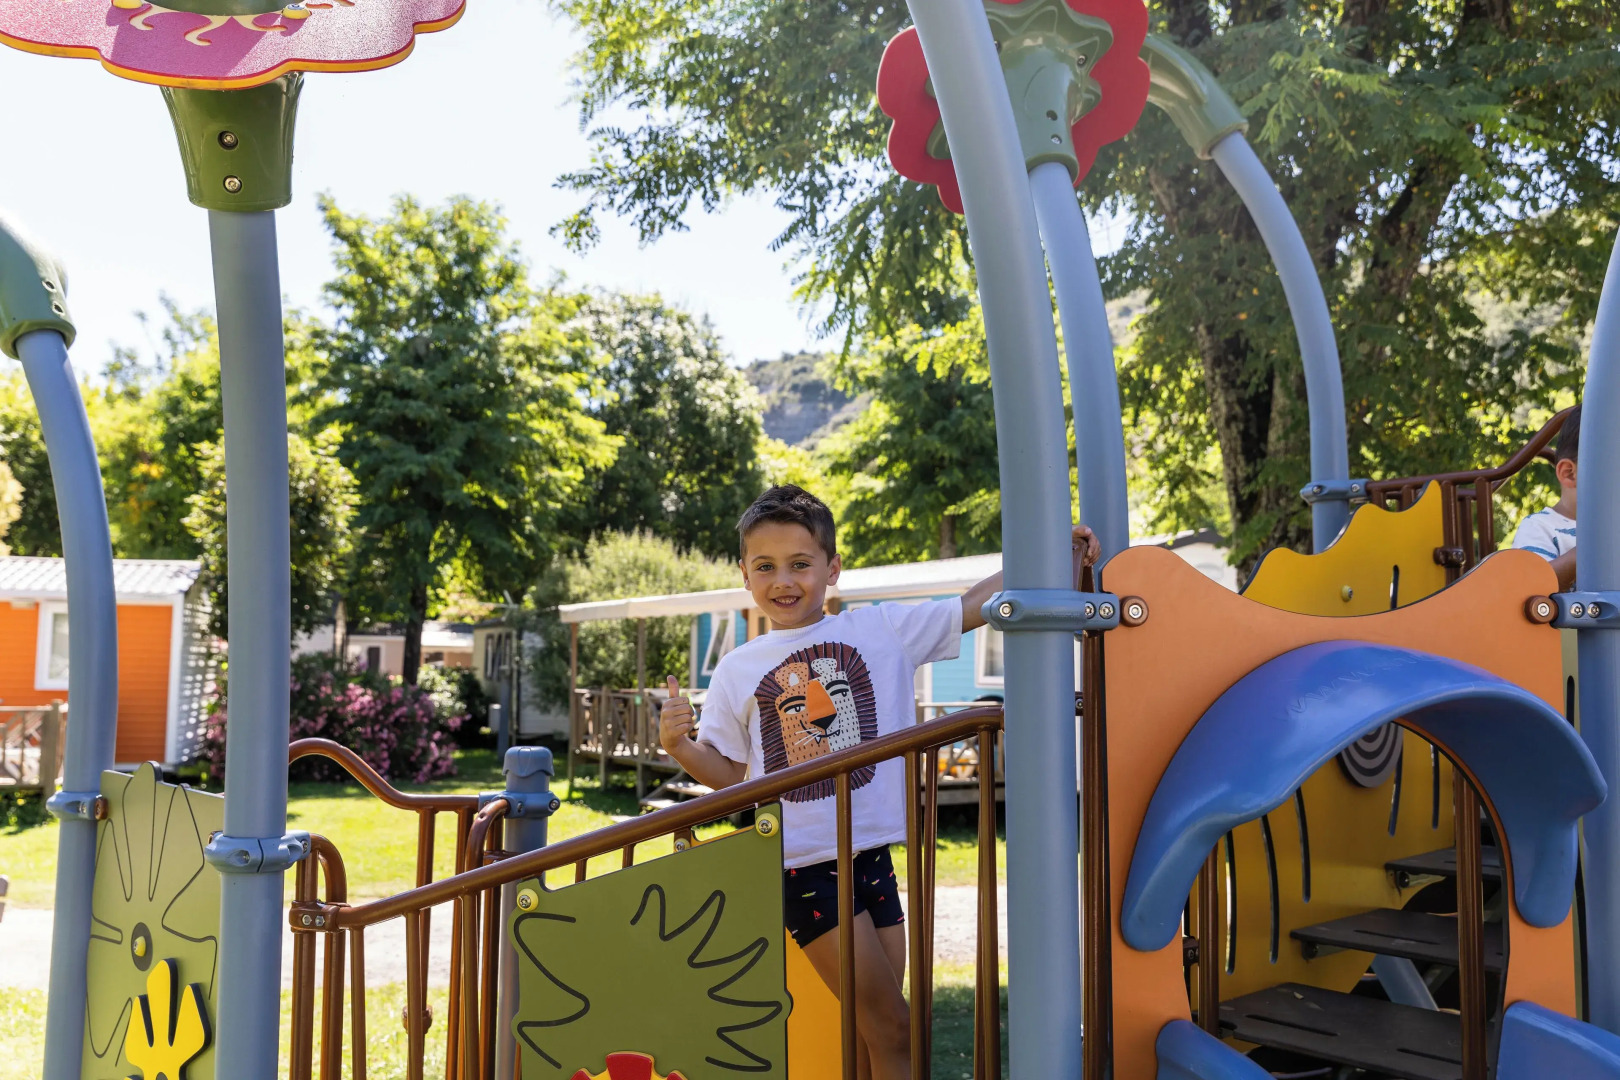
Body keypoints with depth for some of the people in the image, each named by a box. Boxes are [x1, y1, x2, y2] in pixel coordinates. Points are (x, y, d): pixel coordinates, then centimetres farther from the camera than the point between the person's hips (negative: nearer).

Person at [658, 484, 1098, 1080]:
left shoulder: (882, 629, 3)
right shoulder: (738, 670, 3)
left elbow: (976, 604, 7)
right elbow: (730, 773, 10)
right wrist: (679, 745, -8)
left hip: (873, 854, 2)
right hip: (801, 866, -2)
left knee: (875, 1031, 11)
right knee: (892, 1028, -3)